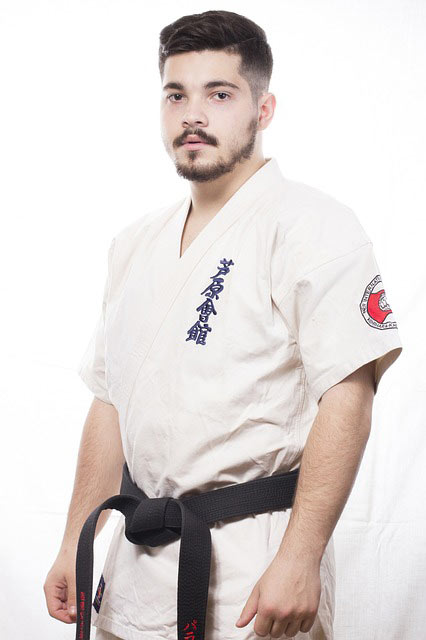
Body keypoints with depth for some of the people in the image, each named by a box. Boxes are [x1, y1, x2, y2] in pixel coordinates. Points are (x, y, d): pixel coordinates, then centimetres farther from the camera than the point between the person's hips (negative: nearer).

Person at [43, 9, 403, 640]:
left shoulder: (313, 227, -11)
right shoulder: (136, 242, 11)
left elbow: (346, 399, -18)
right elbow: (112, 400, 14)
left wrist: (299, 560, -23)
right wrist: (75, 542, 12)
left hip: (254, 564, -6)